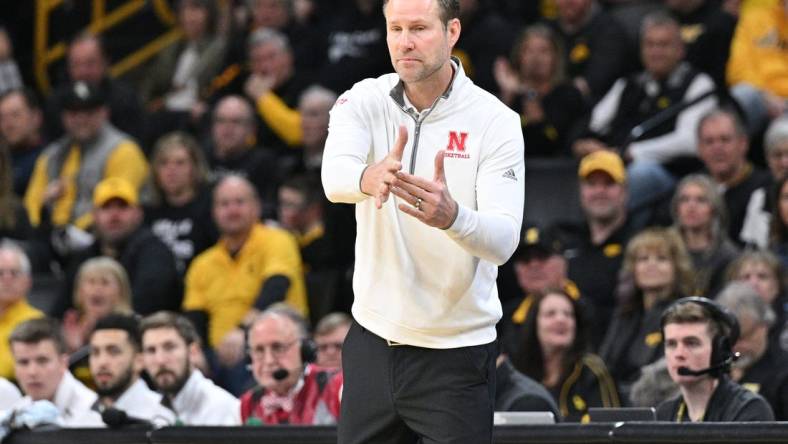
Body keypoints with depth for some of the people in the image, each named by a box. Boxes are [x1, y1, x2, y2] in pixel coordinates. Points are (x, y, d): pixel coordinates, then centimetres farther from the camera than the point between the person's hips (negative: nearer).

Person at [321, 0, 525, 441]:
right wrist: (370, 178, -48)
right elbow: (334, 177, -24)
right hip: (373, 340, 3)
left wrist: (452, 215, -44)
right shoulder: (364, 102, -3)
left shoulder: (495, 120, -10)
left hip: (457, 354, -3)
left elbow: (504, 240, -21)